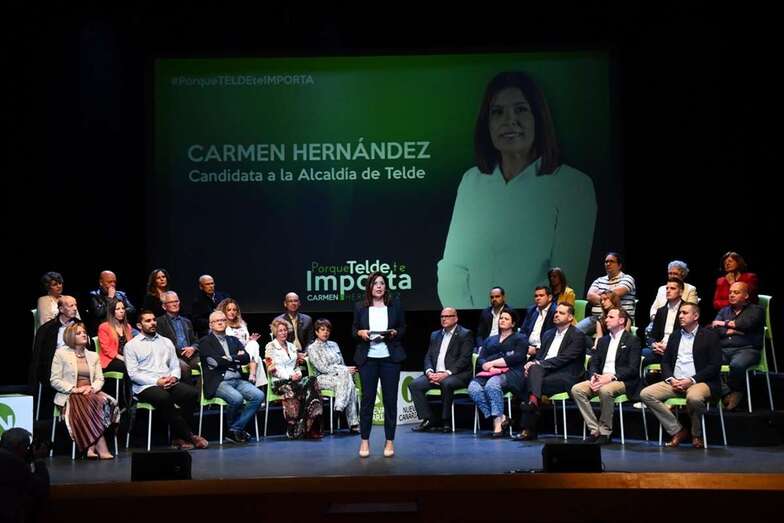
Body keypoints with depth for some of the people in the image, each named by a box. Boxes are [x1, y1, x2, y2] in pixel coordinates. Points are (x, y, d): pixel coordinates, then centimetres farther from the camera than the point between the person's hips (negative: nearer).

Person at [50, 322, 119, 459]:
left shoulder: (93, 356, 21)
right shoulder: (61, 353, 7)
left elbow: (100, 379, 13)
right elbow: (54, 380, 0)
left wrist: (91, 388, -10)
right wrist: (74, 389, -14)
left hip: (90, 393, 4)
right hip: (69, 395, -4)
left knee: (104, 401, -31)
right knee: (91, 404, -35)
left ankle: (91, 448, -35)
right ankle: (101, 449, -37)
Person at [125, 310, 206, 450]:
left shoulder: (166, 342, 23)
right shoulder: (131, 345, 8)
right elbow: (133, 374, -2)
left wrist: (174, 377, -6)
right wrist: (156, 381, -14)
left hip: (169, 384, 4)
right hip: (145, 386, -4)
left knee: (193, 393, -25)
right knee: (164, 398, -37)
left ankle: (179, 437, -18)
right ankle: (188, 436, -24)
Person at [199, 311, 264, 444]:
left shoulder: (234, 340, 22)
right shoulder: (205, 342, 6)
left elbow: (247, 358, 7)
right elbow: (216, 362, -10)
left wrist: (229, 359, -6)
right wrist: (236, 358, 0)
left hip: (238, 380, 6)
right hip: (218, 382, -6)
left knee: (259, 396, -18)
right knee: (237, 398, -32)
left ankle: (235, 430, -11)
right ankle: (234, 429, -4)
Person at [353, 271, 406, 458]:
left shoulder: (395, 306, 6)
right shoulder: (360, 307, 7)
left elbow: (403, 329, 10)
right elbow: (353, 331, 12)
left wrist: (394, 333, -10)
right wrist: (360, 333, -10)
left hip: (390, 358, 0)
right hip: (367, 358, 0)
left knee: (390, 399, 2)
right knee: (367, 399, 1)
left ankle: (390, 441, 11)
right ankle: (364, 441, 10)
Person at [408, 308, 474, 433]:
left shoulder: (465, 334, 1)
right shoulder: (435, 335, 21)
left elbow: (464, 359, -10)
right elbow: (428, 357, 14)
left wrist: (447, 373, -21)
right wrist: (429, 372, -8)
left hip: (458, 375, -6)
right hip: (435, 374, 6)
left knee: (446, 383, -37)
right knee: (414, 385, -16)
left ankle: (446, 421, -20)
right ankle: (429, 420, -10)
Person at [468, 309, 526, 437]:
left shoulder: (520, 339, 19)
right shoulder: (490, 340, 32)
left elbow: (517, 358, -1)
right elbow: (480, 359, 17)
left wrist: (493, 363, -5)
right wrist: (488, 366, -8)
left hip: (509, 373, -4)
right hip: (488, 373, 4)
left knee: (491, 384, -39)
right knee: (473, 388, -31)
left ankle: (497, 423, -38)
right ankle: (501, 418, -29)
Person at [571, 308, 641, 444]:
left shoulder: (632, 340, 1)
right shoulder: (603, 340, 22)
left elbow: (633, 369, -9)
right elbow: (594, 363, 17)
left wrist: (611, 377, -21)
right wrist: (594, 376, -7)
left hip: (623, 382, -6)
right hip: (601, 379, 6)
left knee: (605, 390, -38)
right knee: (576, 389, -19)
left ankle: (605, 432, -22)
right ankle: (595, 430, -16)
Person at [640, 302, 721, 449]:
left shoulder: (710, 336, 1)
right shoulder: (675, 336, 19)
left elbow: (715, 365, -8)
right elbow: (665, 361, 17)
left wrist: (691, 380, -16)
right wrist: (671, 379, -5)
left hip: (700, 382, -6)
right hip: (675, 382, 6)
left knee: (694, 397, -40)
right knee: (646, 394, -15)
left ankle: (697, 435, -9)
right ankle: (677, 431, -6)